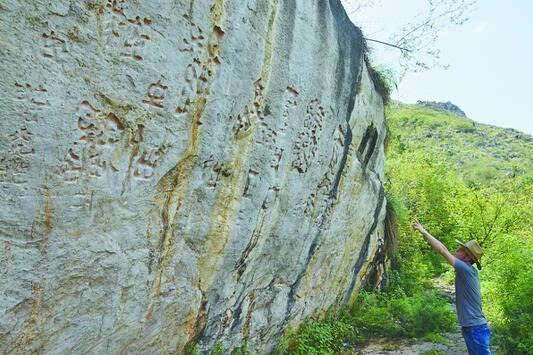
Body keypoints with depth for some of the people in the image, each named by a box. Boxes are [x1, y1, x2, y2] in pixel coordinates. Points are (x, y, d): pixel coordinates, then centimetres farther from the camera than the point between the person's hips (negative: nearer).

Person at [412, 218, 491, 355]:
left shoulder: (467, 269, -15)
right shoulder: (467, 271, 10)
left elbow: (443, 250, -17)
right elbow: (445, 250, 13)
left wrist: (423, 231, -10)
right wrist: (424, 233, 12)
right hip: (471, 328, 10)